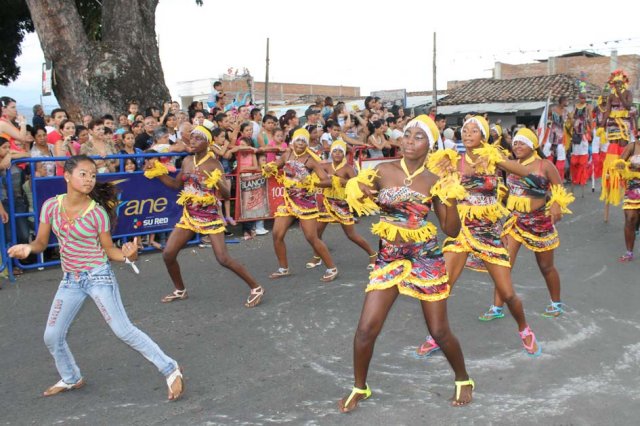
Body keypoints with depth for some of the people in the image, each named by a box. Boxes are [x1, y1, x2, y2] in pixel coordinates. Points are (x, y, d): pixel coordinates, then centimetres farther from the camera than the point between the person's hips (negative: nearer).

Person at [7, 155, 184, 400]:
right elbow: (41, 243, 4)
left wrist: (128, 255, -28)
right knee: (52, 336, 12)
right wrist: (27, 248, -18)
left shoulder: (97, 212, -14)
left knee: (124, 331, -9)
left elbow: (109, 250, -7)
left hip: (98, 277, -5)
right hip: (70, 280, 5)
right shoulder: (51, 206, -3)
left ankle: (170, 370, 2)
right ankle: (71, 379, 39)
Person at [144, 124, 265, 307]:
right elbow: (176, 184, 18)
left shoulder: (214, 164, -14)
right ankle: (180, 290, 27)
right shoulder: (187, 161, 4)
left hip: (210, 216, -6)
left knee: (223, 259, -11)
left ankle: (256, 288, 4)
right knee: (168, 254, 4)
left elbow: (227, 194, -18)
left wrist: (217, 182, -37)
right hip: (189, 215, 6)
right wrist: (157, 172, 8)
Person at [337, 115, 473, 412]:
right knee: (366, 329, -4)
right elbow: (359, 204, 7)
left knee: (439, 332, 7)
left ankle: (463, 380, 35)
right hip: (388, 258, 1)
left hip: (426, 259, -1)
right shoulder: (384, 171, -3)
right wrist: (355, 191, -15)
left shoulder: (434, 182, -3)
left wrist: (450, 199, -16)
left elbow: (452, 230, -2)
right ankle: (359, 388, 20)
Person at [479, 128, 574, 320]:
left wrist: (557, 206, -26)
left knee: (546, 266, 12)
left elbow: (560, 192, -8)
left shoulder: (545, 165, -9)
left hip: (540, 222, -4)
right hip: (515, 220, 4)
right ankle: (497, 308, 4)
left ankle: (557, 304, 33)